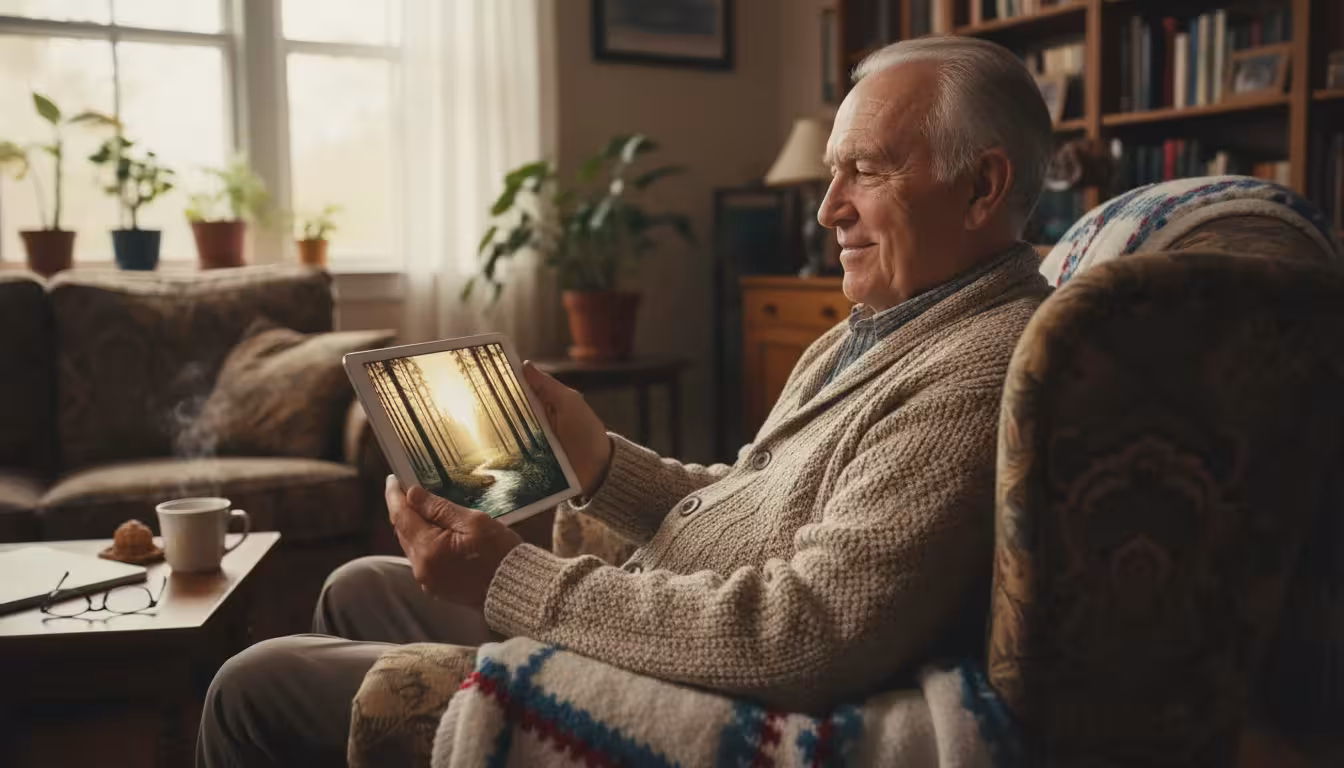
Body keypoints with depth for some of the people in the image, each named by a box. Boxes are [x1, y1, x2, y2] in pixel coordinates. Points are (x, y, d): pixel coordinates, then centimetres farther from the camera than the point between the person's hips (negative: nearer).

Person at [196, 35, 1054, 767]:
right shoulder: (877, 328, 8)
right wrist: (594, 454, -4)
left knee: (257, 688, -1)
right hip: (647, 622, 10)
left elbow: (809, 638, -33)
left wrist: (510, 578, -27)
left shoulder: (975, 377, -24)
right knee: (357, 590, 22)